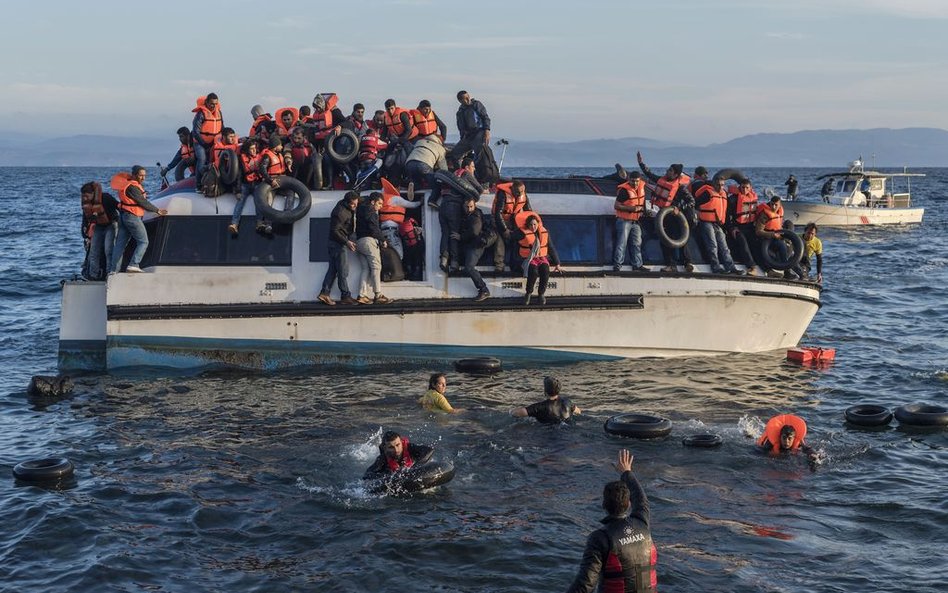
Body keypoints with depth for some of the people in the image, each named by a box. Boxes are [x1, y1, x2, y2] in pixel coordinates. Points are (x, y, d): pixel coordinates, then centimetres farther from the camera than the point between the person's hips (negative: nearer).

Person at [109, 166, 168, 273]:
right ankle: (133, 265, -15)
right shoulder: (132, 187, -18)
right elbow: (143, 203, -13)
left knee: (120, 244, 8)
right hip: (132, 217, -10)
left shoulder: (128, 183, 13)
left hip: (123, 216, 10)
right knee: (143, 242, -4)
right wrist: (157, 210, -3)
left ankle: (113, 270, 8)